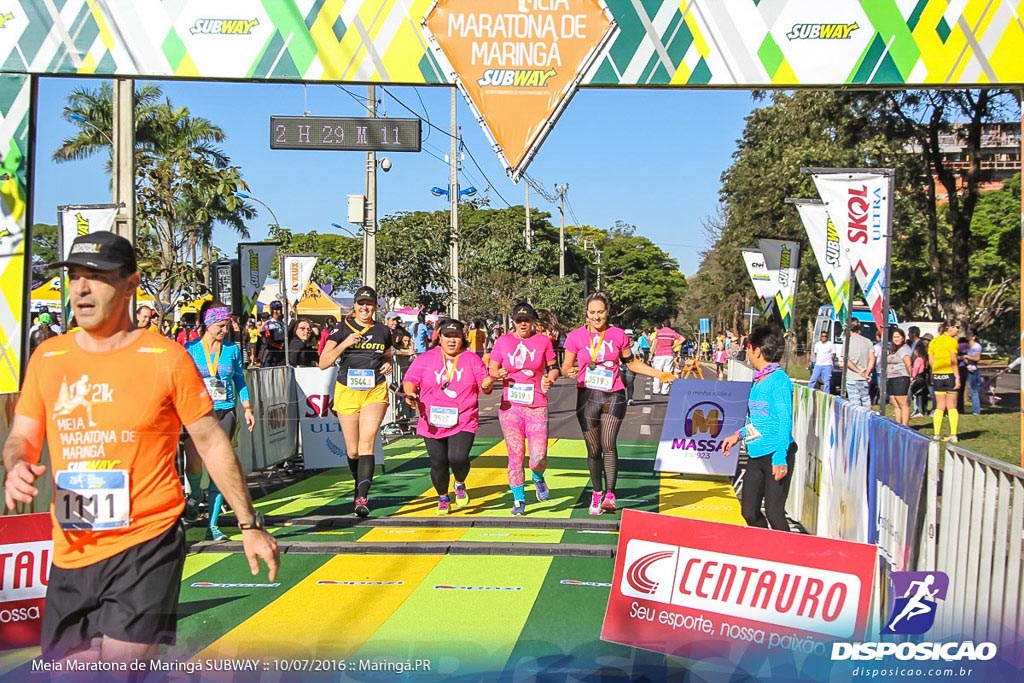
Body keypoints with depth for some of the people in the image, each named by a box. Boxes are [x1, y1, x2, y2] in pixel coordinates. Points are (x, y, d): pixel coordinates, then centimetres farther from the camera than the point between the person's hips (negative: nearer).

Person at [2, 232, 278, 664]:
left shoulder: (167, 359, -7)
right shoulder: (46, 357, 5)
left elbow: (211, 442, -1)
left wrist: (249, 524, -1)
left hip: (147, 546, -5)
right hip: (70, 555, 5)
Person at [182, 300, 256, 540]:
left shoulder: (232, 349, 6)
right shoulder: (190, 348, 1)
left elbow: (240, 381, 14)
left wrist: (247, 408, 9)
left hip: (224, 412, 1)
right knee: (194, 464, -14)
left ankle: (213, 525, 5)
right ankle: (195, 495, 22)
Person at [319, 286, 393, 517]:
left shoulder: (383, 331, 7)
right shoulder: (342, 329, 0)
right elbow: (323, 363, -6)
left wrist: (387, 364, 1)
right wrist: (344, 344, -19)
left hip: (375, 393, 0)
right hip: (347, 392, 0)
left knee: (366, 443, -16)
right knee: (352, 449, 8)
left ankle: (362, 498, -22)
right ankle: (359, 487, 33)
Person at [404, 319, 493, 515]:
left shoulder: (472, 359, 7)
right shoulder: (425, 359, 5)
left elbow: (484, 383, 6)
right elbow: (410, 380, 5)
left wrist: (487, 384, -17)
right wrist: (410, 393, -15)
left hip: (463, 422, -1)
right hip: (433, 422, 1)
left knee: (458, 458, -18)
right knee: (438, 463, 5)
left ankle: (460, 485, 16)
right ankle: (443, 499, 30)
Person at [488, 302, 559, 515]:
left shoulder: (543, 340, 3)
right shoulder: (503, 341, 4)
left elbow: (553, 367, 11)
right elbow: (491, 369, 9)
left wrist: (550, 379, -9)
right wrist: (499, 374, -13)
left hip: (537, 407, -1)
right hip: (510, 406, 1)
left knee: (538, 456, -10)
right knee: (515, 456, 3)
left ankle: (538, 478, 26)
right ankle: (519, 500, 18)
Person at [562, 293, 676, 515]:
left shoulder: (618, 335, 3)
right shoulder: (576, 336, -1)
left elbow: (632, 363, 14)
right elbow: (566, 367, 3)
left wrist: (659, 374, 8)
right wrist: (570, 372, -21)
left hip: (614, 396, 0)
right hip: (588, 396, 0)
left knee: (609, 445, -14)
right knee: (593, 449, 4)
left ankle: (609, 495, -11)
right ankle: (597, 494, 20)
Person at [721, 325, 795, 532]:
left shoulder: (779, 380, -13)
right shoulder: (758, 380, 12)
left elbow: (784, 421, -18)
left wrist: (780, 459, -24)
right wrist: (739, 435, 23)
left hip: (776, 455, -9)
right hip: (756, 455, 9)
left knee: (774, 512, -8)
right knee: (749, 511, 11)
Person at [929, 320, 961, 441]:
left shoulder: (934, 341, 8)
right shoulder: (952, 341, -9)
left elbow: (930, 361, 5)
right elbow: (953, 361, -14)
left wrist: (936, 371, 14)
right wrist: (957, 377, -13)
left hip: (937, 376, 4)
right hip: (950, 375, -4)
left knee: (940, 406, 11)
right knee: (952, 406, 4)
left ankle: (936, 434, 6)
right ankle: (953, 435, 1)